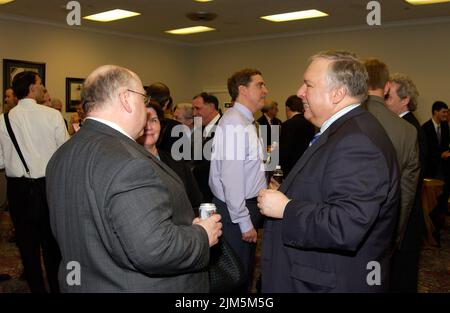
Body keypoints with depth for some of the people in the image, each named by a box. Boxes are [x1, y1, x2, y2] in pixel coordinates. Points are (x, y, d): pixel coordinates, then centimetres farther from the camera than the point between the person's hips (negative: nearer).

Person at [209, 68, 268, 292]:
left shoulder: (245, 121, 11)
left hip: (249, 204, 9)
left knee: (245, 271, 21)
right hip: (237, 209, -9)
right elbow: (231, 178, -23)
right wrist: (244, 222, -20)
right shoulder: (234, 124, -19)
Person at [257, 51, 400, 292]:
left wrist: (285, 208, -22)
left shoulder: (357, 141, -24)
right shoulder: (342, 132, 8)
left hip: (334, 283, -9)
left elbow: (346, 227, -32)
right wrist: (284, 191, 6)